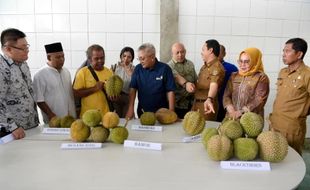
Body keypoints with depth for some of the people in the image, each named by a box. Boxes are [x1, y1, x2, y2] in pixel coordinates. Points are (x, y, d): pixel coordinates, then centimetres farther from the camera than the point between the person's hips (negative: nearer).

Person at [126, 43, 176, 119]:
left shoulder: (164, 68, -10)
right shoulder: (138, 69, 0)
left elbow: (170, 91, -10)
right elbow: (133, 89, -1)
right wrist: (131, 109, -10)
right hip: (142, 112, 3)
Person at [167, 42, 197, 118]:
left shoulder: (190, 64, 11)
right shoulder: (170, 66, -9)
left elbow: (196, 80, 18)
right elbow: (177, 77, -28)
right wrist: (185, 84, -47)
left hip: (191, 103, 5)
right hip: (177, 104, -5)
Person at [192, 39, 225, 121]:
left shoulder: (217, 67, -19)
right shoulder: (204, 66, 13)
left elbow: (214, 85, -37)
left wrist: (209, 99, -52)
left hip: (206, 104, -9)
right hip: (196, 103, 9)